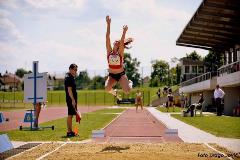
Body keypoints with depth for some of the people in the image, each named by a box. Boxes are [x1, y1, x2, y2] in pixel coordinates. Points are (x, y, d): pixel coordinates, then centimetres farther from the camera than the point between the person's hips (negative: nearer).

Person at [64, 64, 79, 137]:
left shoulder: (71, 77, 17)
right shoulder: (69, 78, -14)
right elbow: (69, 90, -21)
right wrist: (73, 100, -22)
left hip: (72, 99, 10)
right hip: (71, 99, -10)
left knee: (70, 115, 13)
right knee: (70, 115, -7)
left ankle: (70, 131, 18)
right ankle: (69, 132, -4)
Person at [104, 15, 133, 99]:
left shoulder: (120, 52, -7)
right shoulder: (109, 51, -3)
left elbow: (122, 40, -22)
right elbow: (107, 37, -10)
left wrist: (124, 32, -32)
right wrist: (108, 24, -16)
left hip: (121, 74, -1)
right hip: (111, 75, 1)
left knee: (127, 91, -16)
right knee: (107, 88, -29)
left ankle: (130, 82, 24)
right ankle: (114, 93, 11)